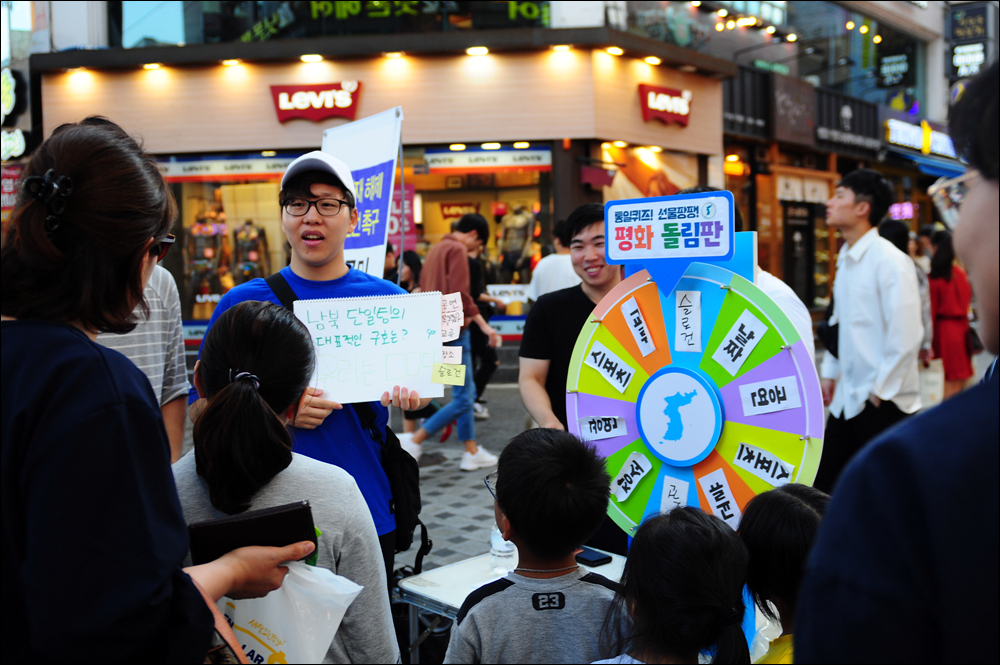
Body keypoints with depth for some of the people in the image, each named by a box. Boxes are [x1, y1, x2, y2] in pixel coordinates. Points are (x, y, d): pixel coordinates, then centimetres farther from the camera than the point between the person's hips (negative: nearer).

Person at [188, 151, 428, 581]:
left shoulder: (390, 302, 2)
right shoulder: (243, 303, -2)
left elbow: (422, 390, 11)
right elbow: (200, 409, -1)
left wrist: (410, 396, -13)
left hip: (370, 518, 2)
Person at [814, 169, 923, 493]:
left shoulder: (889, 260, -14)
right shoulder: (846, 259, 12)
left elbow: (906, 334, -18)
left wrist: (880, 390, -15)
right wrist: (830, 371, 18)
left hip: (883, 403, -8)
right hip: (846, 399, 8)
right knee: (824, 487, 8)